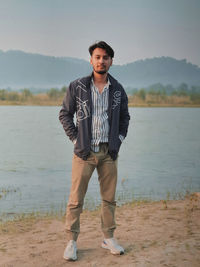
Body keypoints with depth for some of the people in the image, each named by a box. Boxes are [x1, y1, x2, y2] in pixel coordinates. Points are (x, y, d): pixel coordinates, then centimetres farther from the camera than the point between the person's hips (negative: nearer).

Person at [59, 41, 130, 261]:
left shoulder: (118, 89, 6)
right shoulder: (77, 87, -3)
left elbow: (124, 117, 18)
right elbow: (65, 114, 4)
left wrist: (119, 140, 7)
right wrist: (75, 140, -3)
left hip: (109, 152, 3)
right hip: (84, 151, -3)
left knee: (109, 198, 10)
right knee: (76, 199, 0)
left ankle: (108, 238, 25)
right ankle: (71, 242, 12)